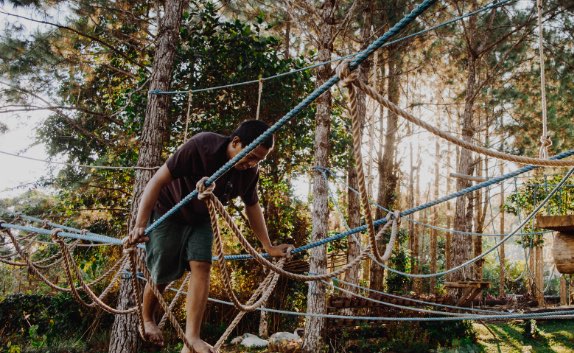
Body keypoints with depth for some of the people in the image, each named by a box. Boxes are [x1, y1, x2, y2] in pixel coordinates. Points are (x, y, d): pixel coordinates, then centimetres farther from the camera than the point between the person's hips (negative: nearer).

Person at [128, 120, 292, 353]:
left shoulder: (250, 172, -16)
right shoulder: (201, 146, -34)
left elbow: (252, 207, 2)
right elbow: (157, 181, -30)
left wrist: (268, 247, 3)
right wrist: (140, 225, -35)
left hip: (200, 219, 5)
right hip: (167, 211, -4)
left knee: (201, 267, -13)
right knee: (162, 275, 1)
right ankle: (147, 320, 30)